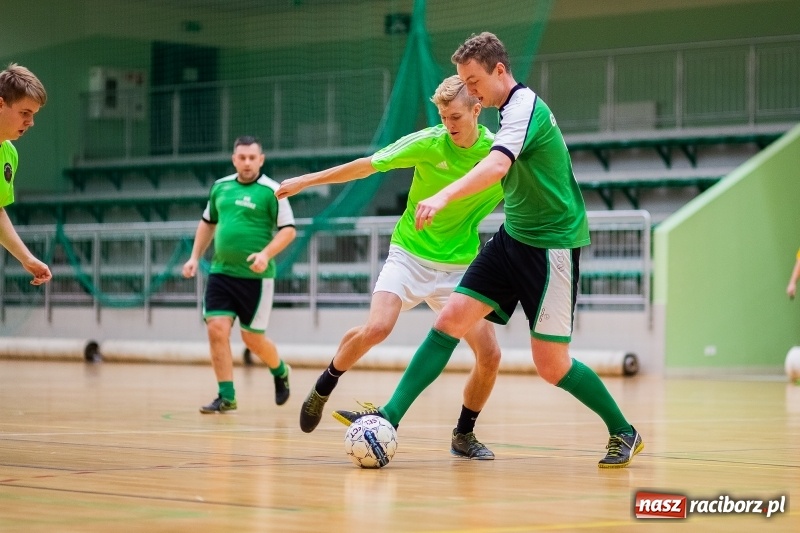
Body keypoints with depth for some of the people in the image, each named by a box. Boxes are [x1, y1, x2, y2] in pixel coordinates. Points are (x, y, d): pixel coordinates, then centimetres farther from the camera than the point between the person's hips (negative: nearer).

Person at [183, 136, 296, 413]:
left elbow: (288, 230, -9)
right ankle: (227, 397, 1)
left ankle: (280, 372, 33)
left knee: (252, 338, 2)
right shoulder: (220, 186, 9)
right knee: (217, 330, -7)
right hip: (220, 273, 5)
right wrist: (195, 257, 16)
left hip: (255, 276, -5)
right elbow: (207, 222, 23)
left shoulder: (271, 191, -7)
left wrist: (266, 254, -23)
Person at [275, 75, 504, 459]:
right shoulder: (428, 143, -12)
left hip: (459, 267, 2)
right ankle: (323, 387, 3)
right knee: (376, 328, -25)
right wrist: (306, 181, -1)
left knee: (490, 355, -10)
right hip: (409, 255, -2)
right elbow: (366, 166, -4)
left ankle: (463, 435, 14)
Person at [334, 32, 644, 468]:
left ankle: (623, 433, 13)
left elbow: (497, 165, -36)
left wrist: (444, 196, -49)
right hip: (514, 237, 9)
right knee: (451, 319, -4)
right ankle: (391, 417, -6)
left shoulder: (525, 105, -18)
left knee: (551, 365, -6)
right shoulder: (512, 110, 11)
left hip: (552, 245, -9)